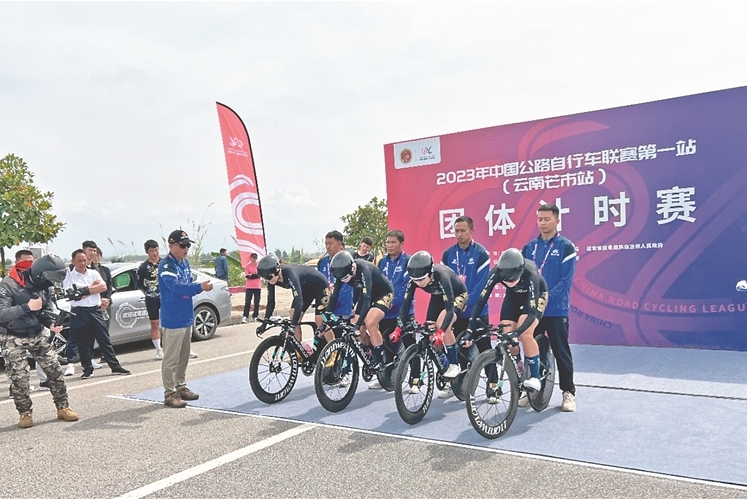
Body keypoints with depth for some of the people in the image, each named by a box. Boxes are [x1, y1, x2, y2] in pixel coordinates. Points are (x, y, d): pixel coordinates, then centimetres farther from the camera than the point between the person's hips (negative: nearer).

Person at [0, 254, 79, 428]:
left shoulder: (42, 286, -2)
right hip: (14, 338, -5)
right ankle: (25, 413, 12)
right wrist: (27, 307, -33)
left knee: (55, 370, 1)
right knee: (19, 377, -6)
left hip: (38, 335, 5)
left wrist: (51, 324, -10)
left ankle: (63, 407, 12)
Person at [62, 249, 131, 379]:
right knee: (83, 342, 5)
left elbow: (103, 287, -4)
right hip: (79, 312, -2)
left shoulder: (94, 273, 11)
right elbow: (72, 295, -13)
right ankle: (88, 368, 16)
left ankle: (115, 366, 6)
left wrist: (84, 290, -12)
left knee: (104, 339, 3)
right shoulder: (69, 277, 1)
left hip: (96, 310, 2)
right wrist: (93, 287, -7)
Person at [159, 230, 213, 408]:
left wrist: (201, 286, -8)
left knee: (183, 357, 17)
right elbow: (177, 287, -29)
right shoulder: (166, 266, -16)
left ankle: (181, 387, 29)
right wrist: (200, 287, -40)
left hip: (187, 317, 9)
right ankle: (170, 394, 6)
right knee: (171, 359, -2)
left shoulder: (185, 262, 12)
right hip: (172, 320, -9)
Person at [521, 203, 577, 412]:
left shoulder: (566, 246, -3)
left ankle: (568, 392, 15)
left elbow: (566, 279, -10)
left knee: (561, 352, 3)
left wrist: (547, 297, -21)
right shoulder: (529, 247, 9)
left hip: (556, 309, -4)